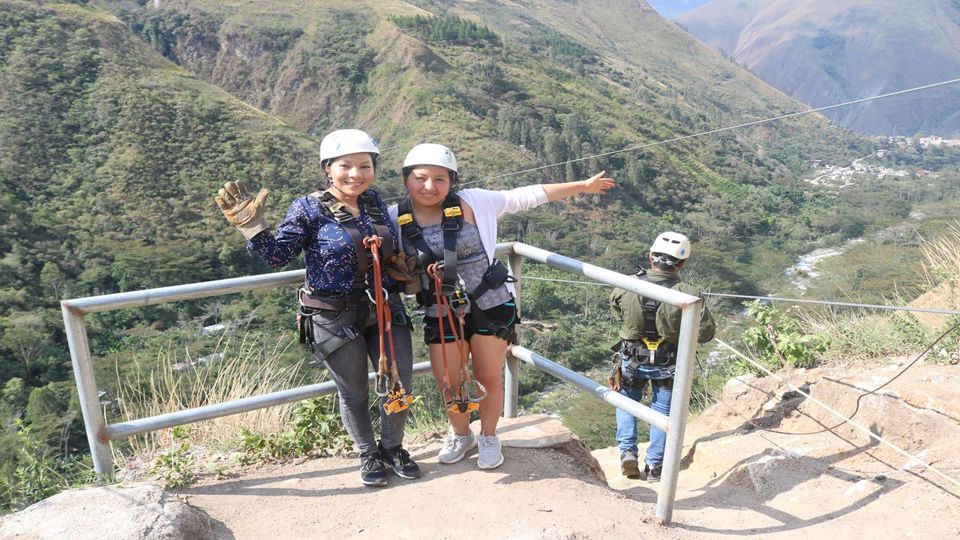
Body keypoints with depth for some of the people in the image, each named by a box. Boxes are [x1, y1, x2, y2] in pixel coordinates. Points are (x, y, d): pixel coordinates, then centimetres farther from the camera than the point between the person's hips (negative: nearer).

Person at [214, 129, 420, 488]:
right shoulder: (309, 210, -10)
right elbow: (278, 256, -10)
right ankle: (368, 455, 37)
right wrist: (250, 224, -20)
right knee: (354, 392, 11)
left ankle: (392, 448, 35)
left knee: (399, 385, 9)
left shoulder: (375, 203, 3)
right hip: (335, 318, -4)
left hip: (385, 309, 4)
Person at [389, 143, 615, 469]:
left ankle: (489, 438, 39)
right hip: (441, 314, 2)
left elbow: (525, 197, -7)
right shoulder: (396, 218, -8)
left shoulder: (472, 203, -13)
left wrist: (583, 186, -3)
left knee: (489, 380, 10)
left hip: (491, 305, -2)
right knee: (448, 386, 9)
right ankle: (461, 435, 41)